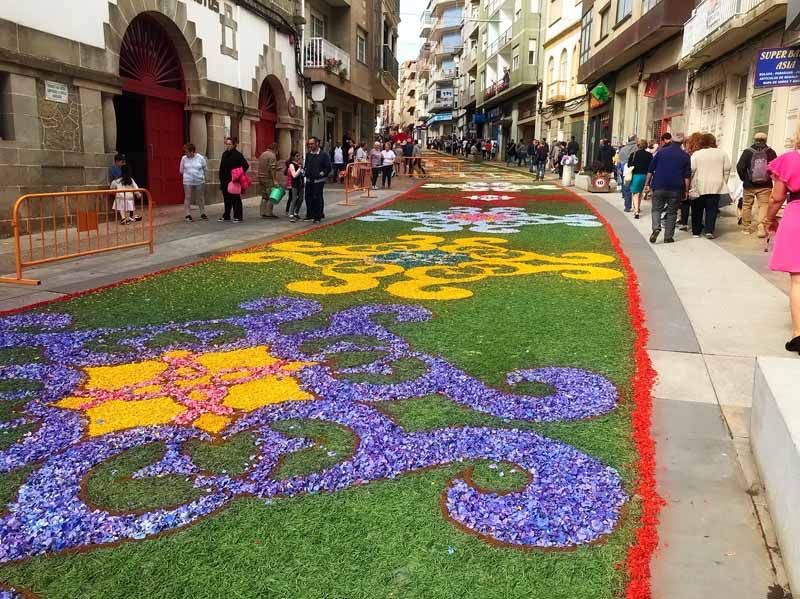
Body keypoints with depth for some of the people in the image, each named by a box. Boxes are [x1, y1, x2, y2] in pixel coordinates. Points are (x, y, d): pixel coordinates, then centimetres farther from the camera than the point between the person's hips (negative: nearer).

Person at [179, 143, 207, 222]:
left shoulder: (200, 158, -6)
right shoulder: (184, 158, -2)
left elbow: (205, 168, 6)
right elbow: (181, 170, 10)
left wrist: (200, 175, 7)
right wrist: (188, 174, 12)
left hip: (199, 181, 0)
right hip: (188, 182, 0)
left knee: (201, 198, 9)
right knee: (188, 198, -1)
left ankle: (202, 213, 21)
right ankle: (188, 215, 5)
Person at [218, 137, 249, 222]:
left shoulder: (238, 155, -8)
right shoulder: (224, 154, 11)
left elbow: (246, 165, -10)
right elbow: (222, 168, 16)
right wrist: (221, 179, 11)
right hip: (225, 180, 6)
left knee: (236, 199, -1)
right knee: (227, 199, 13)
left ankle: (238, 216, 4)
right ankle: (226, 216, 21)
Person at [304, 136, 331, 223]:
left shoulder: (324, 155, -6)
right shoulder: (308, 154, 12)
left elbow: (329, 167, -6)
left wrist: (322, 174, -12)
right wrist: (305, 171, 8)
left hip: (318, 180, -6)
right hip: (309, 180, 6)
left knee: (317, 198, -3)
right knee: (308, 197, 8)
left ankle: (318, 216, 6)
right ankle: (310, 215, 20)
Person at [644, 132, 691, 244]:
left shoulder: (661, 152, 2)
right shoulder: (685, 156, 2)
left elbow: (650, 170, 2)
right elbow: (687, 176, 0)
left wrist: (647, 184, 9)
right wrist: (686, 191, 5)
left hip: (659, 186, 0)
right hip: (676, 189, 0)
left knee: (656, 209, 9)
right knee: (672, 212, 8)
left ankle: (656, 227, -17)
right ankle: (668, 237, 8)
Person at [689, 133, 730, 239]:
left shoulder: (696, 154, -2)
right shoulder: (722, 153, 3)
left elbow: (691, 170, -5)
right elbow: (727, 170, 5)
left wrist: (689, 185, 1)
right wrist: (723, 183, 16)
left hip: (698, 187, 0)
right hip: (715, 186, 0)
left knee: (697, 210, 10)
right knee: (712, 209, 3)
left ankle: (696, 231, 15)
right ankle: (709, 230, -10)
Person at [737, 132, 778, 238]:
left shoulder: (747, 152, -4)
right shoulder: (770, 152, -2)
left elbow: (740, 167, -10)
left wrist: (744, 178, 5)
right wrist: (770, 178, 10)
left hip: (749, 185, 0)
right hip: (765, 185, 0)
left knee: (746, 206, 12)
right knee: (764, 205, 0)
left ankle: (746, 228, 17)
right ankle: (761, 226, -19)